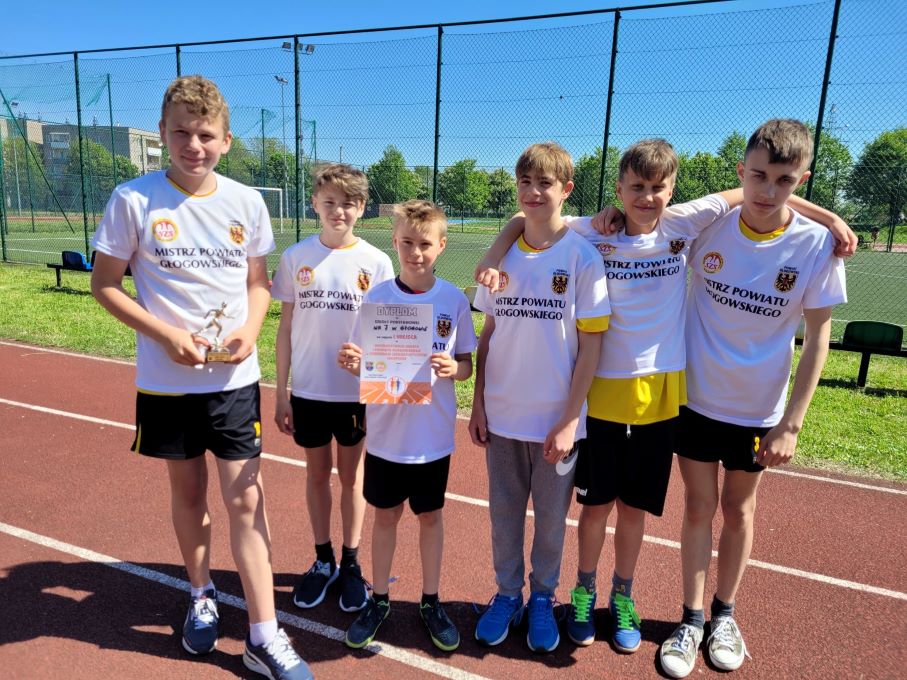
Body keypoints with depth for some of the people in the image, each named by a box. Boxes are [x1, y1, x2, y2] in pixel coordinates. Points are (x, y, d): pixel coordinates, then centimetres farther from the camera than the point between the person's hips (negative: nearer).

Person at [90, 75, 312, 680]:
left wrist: (250, 328, -10)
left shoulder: (247, 203, -1)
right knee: (188, 491, 16)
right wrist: (166, 334, -15)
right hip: (166, 379, 0)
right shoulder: (133, 200, -7)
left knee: (245, 500, 1)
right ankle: (201, 596, 41)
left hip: (235, 378, 1)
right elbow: (105, 284, -1)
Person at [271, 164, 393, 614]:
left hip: (357, 392, -1)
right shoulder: (296, 257, 0)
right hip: (308, 390, 2)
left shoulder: (376, 262, -4)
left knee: (352, 476, 12)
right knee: (317, 474, 14)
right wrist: (281, 392, 2)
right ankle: (323, 561, 32)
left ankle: (351, 564, 29)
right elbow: (286, 329, 3)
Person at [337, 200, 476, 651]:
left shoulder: (454, 300, -6)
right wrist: (353, 362, -23)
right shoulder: (376, 297, -5)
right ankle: (379, 600, 35)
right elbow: (362, 361, 0)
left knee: (430, 516, 15)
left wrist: (453, 369, -22)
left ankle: (430, 602, 34)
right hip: (386, 431, 0)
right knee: (385, 514, 15)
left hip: (433, 434, 0)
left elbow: (467, 363, 0)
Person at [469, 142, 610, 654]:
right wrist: (478, 405, 4)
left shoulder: (583, 256, -8)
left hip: (556, 419, -3)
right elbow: (489, 334, 7)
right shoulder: (502, 255, 2)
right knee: (504, 513, 16)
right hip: (502, 416, 3)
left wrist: (570, 420, -11)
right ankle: (508, 594, 36)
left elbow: (591, 345, -8)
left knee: (551, 517, 14)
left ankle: (543, 598, 36)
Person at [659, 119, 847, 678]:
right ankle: (692, 619, 28)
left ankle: (725, 613, 38)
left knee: (739, 510, 16)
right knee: (700, 506, 10)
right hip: (694, 397, 0)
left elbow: (818, 338, -7)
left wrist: (791, 424, -9)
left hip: (759, 409, 0)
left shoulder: (818, 244, -14)